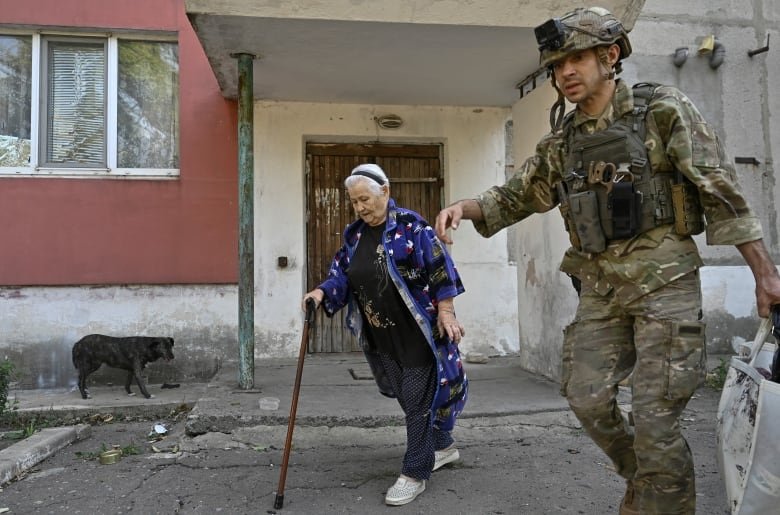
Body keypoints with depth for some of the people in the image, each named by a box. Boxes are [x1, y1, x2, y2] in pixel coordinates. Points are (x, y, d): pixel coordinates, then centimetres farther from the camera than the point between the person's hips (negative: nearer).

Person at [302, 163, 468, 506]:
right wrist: (322, 292, -10)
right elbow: (341, 275, 9)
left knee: (417, 399, -1)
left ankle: (415, 474, 12)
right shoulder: (354, 235, 7)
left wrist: (445, 312, -16)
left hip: (417, 331, -7)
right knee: (407, 397, 17)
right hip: (381, 337, 7)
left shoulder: (410, 225, -12)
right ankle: (443, 446, 38)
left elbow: (439, 268, -13)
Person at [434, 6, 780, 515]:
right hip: (600, 287, 5)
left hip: (663, 278, -5)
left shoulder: (664, 110, -4)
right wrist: (465, 207, -4)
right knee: (587, 397, 5)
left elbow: (722, 192, -5)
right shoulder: (562, 140, 10)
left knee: (655, 414, -6)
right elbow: (515, 197, 15)